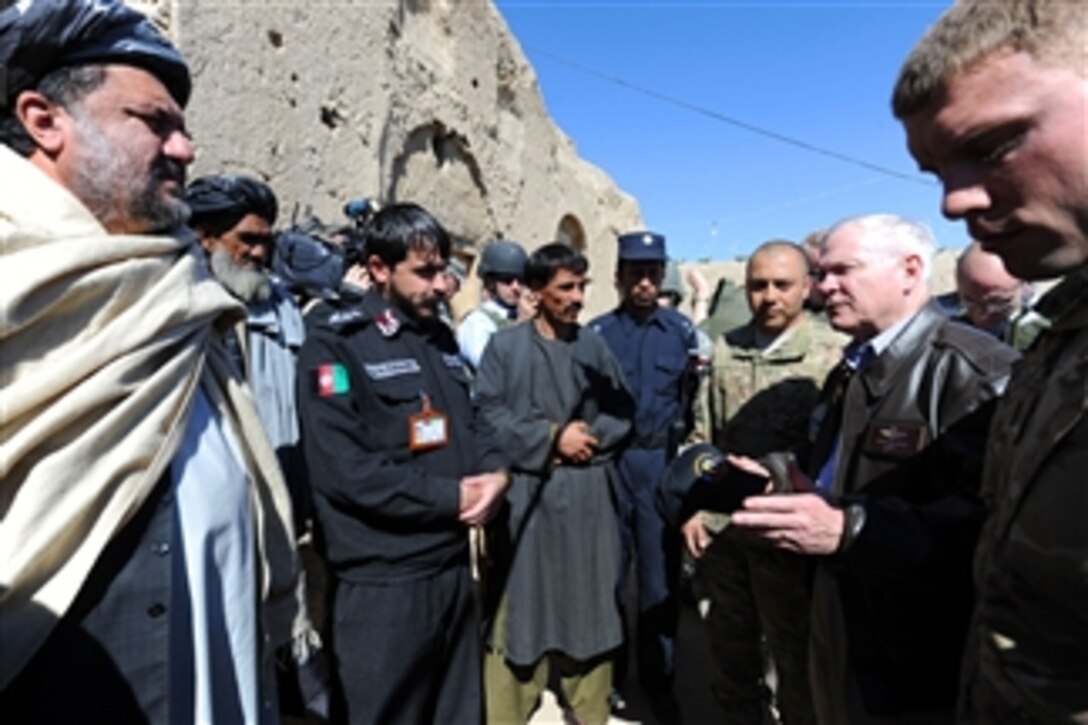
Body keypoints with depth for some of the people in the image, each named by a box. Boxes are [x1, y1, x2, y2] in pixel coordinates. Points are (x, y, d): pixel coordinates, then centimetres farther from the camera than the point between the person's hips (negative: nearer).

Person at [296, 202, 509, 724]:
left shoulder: (441, 339, 12)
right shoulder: (336, 346, -11)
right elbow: (344, 470, -20)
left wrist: (494, 472, -5)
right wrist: (452, 496, -16)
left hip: (453, 567, 7)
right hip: (382, 582, -7)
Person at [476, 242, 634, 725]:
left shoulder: (594, 345, 6)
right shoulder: (505, 345, -2)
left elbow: (622, 413, 8)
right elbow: (488, 413, -9)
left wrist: (588, 438, -9)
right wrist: (551, 438, -12)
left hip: (589, 494, 3)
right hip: (527, 492, -2)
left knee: (588, 604, 13)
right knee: (520, 607, 6)